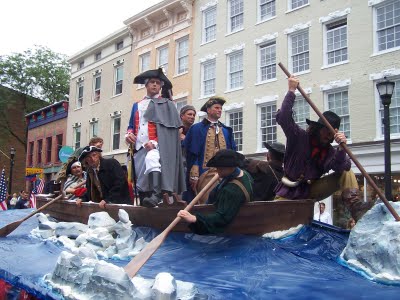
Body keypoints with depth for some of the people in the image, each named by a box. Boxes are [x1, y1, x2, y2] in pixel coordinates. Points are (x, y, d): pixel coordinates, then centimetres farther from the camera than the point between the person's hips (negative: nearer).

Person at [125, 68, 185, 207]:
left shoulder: (166, 104, 8)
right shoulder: (137, 105, 23)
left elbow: (170, 128, -3)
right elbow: (131, 126, 26)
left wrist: (155, 142, -18)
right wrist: (128, 134, 1)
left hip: (156, 146, -6)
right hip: (139, 148, 6)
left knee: (152, 159, -37)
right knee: (141, 181, 4)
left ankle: (156, 195, -48)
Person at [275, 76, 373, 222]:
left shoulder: (329, 151, 5)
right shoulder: (299, 136, -5)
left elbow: (341, 168, -14)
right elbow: (283, 118, -21)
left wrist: (341, 147, -30)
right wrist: (291, 91, -24)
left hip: (312, 191, 3)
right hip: (289, 192, -3)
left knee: (347, 174, -12)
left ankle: (355, 207, -30)